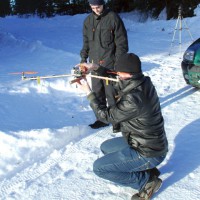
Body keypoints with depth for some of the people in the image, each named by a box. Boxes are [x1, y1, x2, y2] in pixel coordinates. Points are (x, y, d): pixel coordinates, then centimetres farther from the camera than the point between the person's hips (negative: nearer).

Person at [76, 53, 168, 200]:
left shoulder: (133, 100, -33)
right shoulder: (143, 82, -8)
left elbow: (106, 116, -17)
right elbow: (116, 81, 12)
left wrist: (89, 93, -10)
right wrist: (96, 67, 4)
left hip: (148, 153, -9)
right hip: (151, 143, 9)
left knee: (99, 168, -5)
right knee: (106, 147, 23)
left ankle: (147, 181, 1)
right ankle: (148, 169, 17)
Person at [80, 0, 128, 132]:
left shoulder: (113, 18, -8)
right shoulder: (88, 21, 8)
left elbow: (121, 41, -7)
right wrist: (84, 58, 12)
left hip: (109, 63, -5)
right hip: (94, 63, 5)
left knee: (111, 93, -2)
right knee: (97, 92, 11)